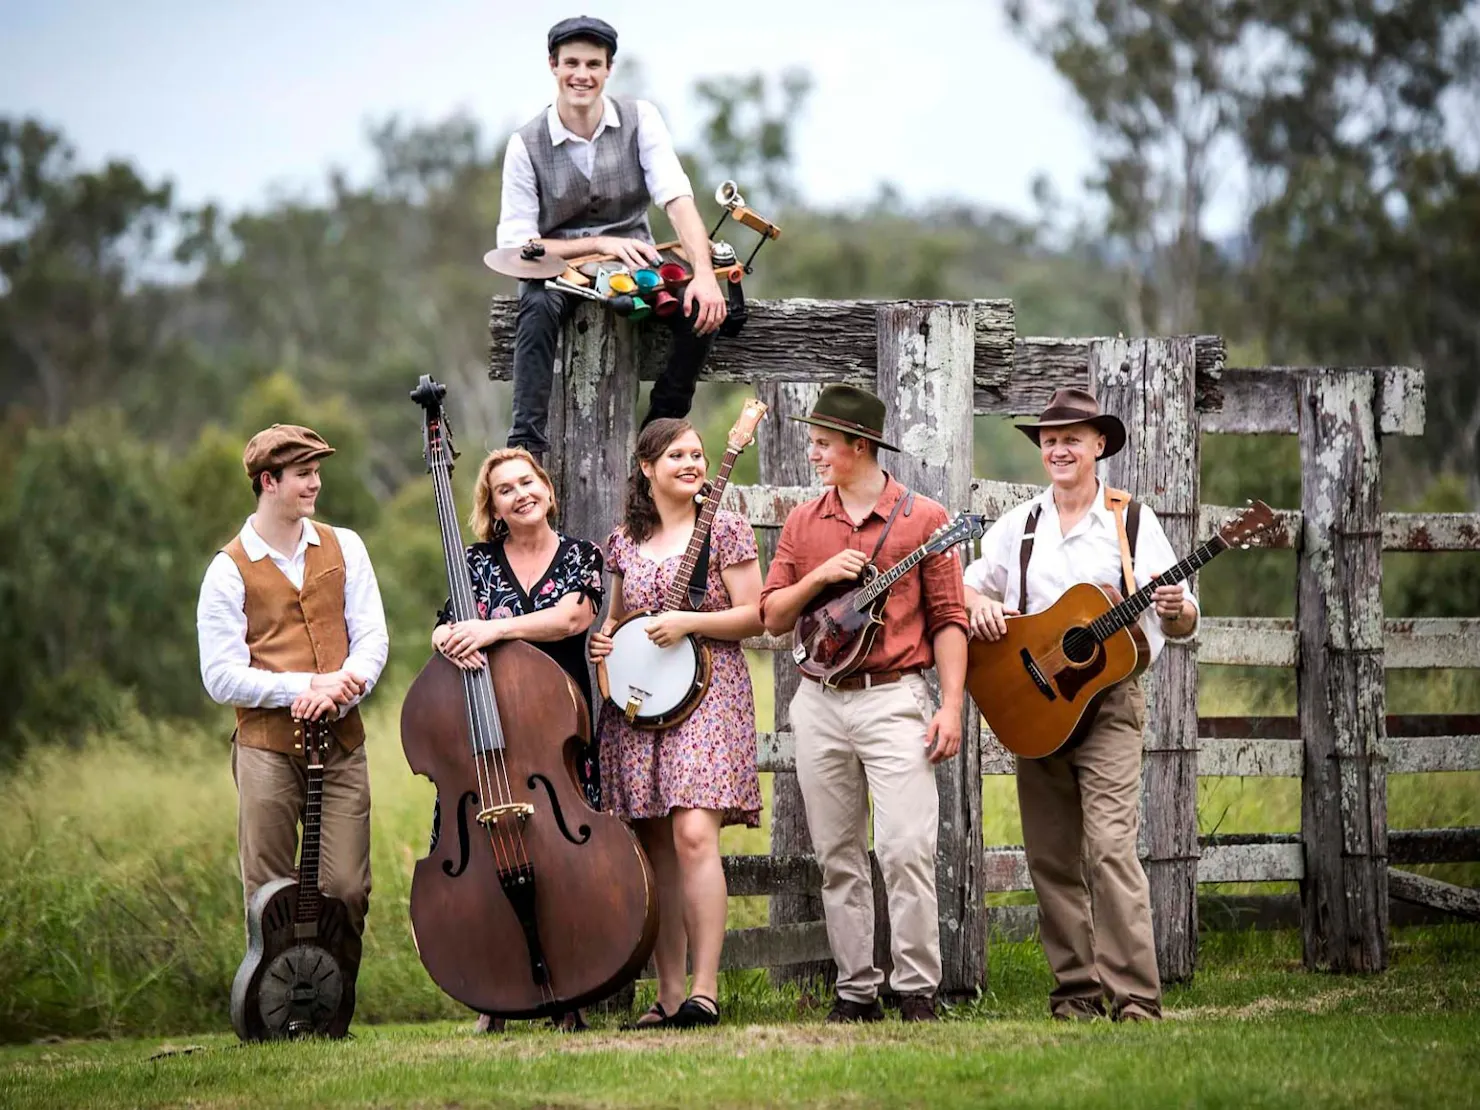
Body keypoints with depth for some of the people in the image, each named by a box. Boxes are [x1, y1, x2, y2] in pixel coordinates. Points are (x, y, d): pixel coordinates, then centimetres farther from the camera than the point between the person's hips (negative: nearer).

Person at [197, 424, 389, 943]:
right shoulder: (230, 570, -2)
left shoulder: (344, 547, 10)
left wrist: (348, 681, -16)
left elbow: (372, 637, 5)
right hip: (267, 748, -3)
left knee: (347, 890, -3)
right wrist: (306, 686, -15)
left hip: (341, 744, 3)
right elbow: (221, 677, -7)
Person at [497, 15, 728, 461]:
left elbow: (677, 199, -17)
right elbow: (516, 246, -11)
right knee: (538, 306, -36)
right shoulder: (527, 144, -9)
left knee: (702, 307, -26)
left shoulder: (640, 119, -5)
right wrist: (600, 244, -21)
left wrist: (704, 274, -33)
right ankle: (527, 448, -36)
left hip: (634, 261, 2)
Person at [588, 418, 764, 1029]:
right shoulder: (625, 541, 14)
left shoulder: (724, 529, 1)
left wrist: (688, 621, -15)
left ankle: (704, 989, -18)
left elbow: (753, 616, -3)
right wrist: (603, 638, 4)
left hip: (707, 693, -5)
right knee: (656, 846, 4)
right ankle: (669, 993, 8)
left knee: (693, 833, -18)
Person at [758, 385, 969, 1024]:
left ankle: (917, 989, -7)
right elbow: (773, 617, 10)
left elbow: (947, 618, -1)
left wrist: (951, 704, -10)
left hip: (893, 699, -4)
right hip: (819, 702, 5)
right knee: (837, 854, 5)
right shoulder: (802, 524, 12)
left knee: (905, 847, -13)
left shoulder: (922, 518, 1)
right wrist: (820, 577, -8)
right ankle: (856, 990, 10)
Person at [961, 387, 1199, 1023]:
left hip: (1109, 701, -4)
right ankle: (1077, 989, 12)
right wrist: (980, 606, -3)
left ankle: (1134, 997, -19)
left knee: (1110, 845, -17)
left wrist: (1175, 609, -22)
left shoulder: (1132, 522, 3)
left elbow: (1181, 623, 2)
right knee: (1051, 856, 4)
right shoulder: (1020, 526, 13)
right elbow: (968, 584, 20)